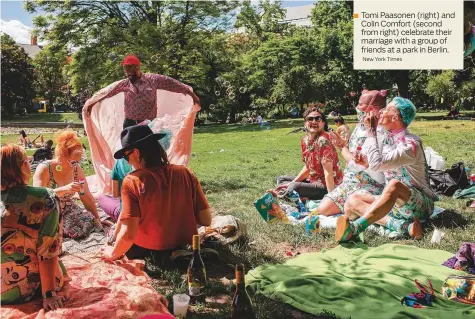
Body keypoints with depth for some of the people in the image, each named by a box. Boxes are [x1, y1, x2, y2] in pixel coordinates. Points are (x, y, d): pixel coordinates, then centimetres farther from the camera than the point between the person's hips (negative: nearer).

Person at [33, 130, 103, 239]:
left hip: (69, 211, 6)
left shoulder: (76, 169, -2)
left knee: (91, 222, -19)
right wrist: (64, 189, -40)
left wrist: (97, 219, 1)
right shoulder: (44, 169, -15)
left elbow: (86, 196, 3)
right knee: (75, 230, -31)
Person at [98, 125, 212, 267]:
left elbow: (128, 234, -22)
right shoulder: (185, 173, -9)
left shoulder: (132, 181, -19)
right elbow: (206, 220, -6)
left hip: (149, 256, -3)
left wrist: (113, 253, -2)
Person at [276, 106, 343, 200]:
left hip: (327, 186, -9)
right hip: (314, 180, 9)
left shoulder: (323, 140, -21)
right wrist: (292, 183, 6)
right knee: (281, 179, 16)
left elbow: (328, 173, -25)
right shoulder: (304, 140, 4)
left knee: (293, 188, -31)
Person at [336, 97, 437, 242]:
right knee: (353, 200, -11)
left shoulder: (411, 144, -18)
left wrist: (371, 131, -20)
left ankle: (353, 229, -48)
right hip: (394, 201, 8)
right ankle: (401, 225, -28)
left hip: (419, 204, -8)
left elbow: (377, 164, -29)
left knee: (394, 185, -39)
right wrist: (367, 162, -4)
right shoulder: (389, 140, 6)